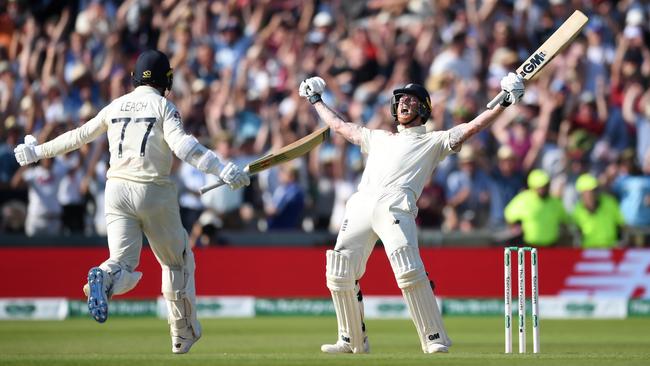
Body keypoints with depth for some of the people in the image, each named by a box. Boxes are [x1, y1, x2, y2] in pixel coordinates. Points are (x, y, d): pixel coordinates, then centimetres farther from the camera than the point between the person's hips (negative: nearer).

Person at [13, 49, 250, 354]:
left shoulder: (116, 106, 13)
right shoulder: (164, 106, -1)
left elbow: (78, 136, 20)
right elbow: (181, 144, -18)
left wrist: (38, 152, 34)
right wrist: (222, 170, -26)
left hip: (117, 190, 3)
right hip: (153, 191, -3)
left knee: (123, 262, -5)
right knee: (177, 261, 15)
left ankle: (103, 280, -41)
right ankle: (183, 334, 20)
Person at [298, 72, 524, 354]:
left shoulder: (433, 141, 21)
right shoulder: (378, 138, 35)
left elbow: (471, 128, 11)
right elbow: (338, 125, 45)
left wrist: (504, 103, 1)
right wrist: (315, 100, 53)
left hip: (396, 205, -5)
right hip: (361, 204, 5)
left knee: (409, 271, -24)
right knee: (339, 274, -2)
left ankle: (435, 341, -22)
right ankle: (352, 341, 13)